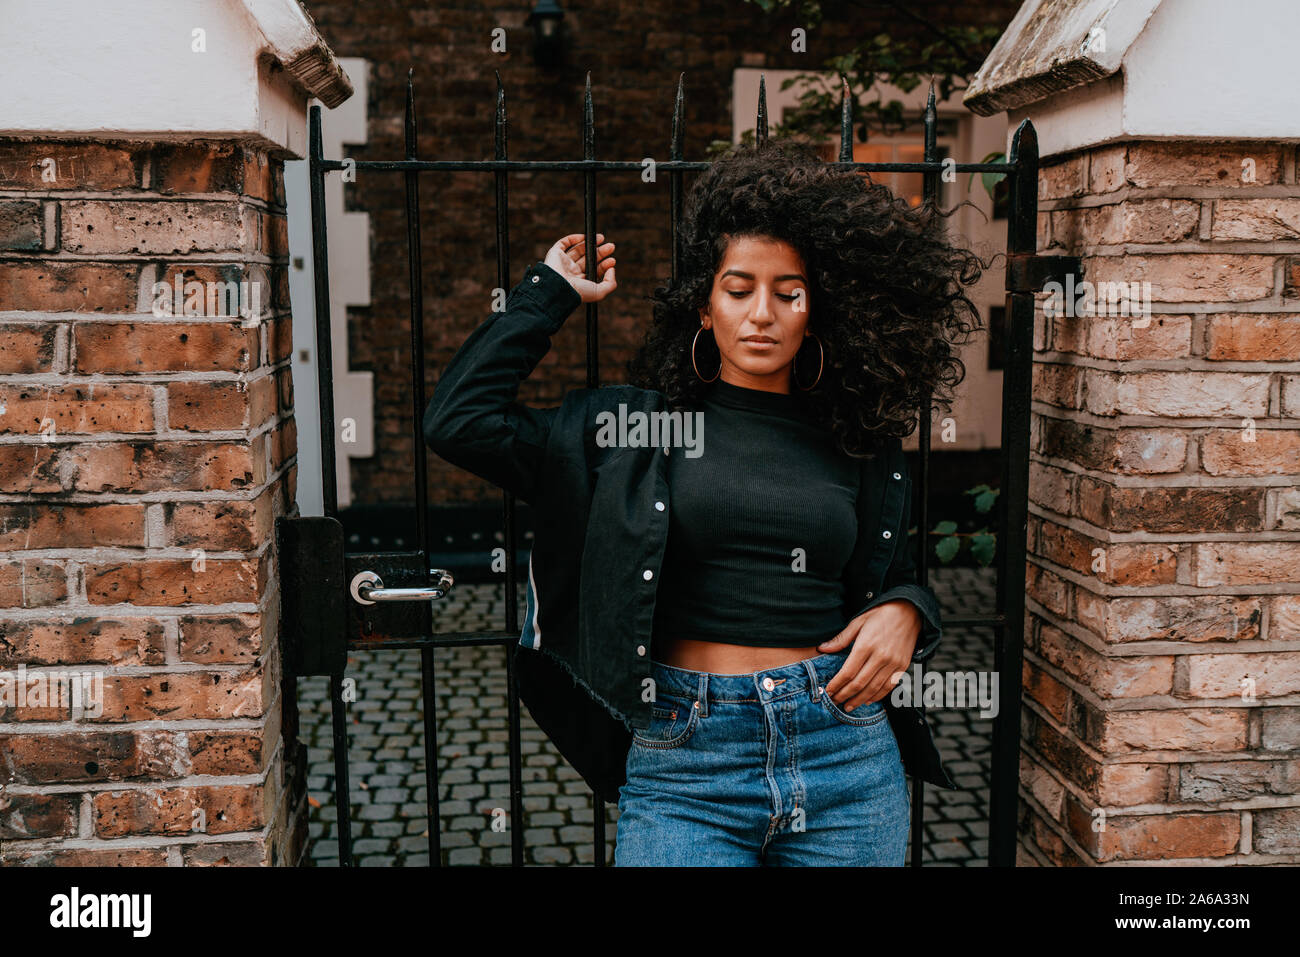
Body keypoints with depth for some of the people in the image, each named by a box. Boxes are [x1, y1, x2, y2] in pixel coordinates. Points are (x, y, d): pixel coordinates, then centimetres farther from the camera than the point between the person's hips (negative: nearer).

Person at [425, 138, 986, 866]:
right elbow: (459, 420, -4)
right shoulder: (637, 424, 3)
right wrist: (551, 293, 4)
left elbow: (899, 577, 21)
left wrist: (905, 612, -3)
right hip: (685, 761, -2)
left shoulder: (860, 446, 8)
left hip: (846, 753, 2)